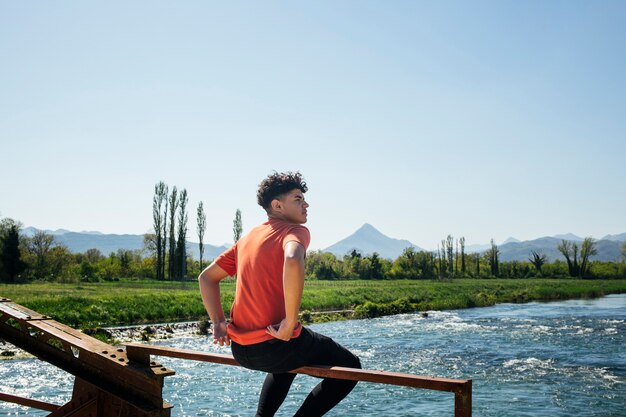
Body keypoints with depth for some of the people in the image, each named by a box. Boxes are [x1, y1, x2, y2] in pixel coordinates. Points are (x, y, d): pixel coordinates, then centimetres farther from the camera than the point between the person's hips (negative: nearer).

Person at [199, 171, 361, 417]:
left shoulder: (248, 238, 16)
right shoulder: (295, 230, -7)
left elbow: (206, 278, 18)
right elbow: (293, 261, -31)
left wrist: (219, 324, 15)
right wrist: (290, 323, -24)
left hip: (240, 350, 8)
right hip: (275, 343, -8)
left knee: (286, 362, 40)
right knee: (350, 367, 11)